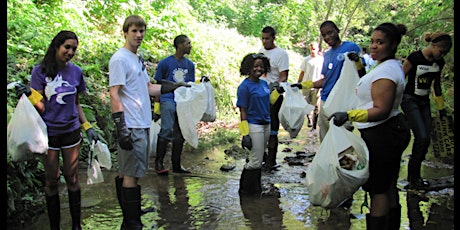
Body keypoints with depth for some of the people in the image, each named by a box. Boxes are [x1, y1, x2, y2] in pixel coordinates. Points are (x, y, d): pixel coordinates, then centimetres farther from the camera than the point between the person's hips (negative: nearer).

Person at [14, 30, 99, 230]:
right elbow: (41, 107, -9)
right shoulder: (40, 71, -5)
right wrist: (29, 93, -27)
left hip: (71, 131, 2)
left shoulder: (76, 71, 4)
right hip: (49, 133, -2)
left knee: (72, 178, 7)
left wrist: (88, 127, 9)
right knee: (52, 181, 6)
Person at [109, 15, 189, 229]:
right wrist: (121, 128, -21)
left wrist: (175, 87, 13)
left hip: (142, 124, 9)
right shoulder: (119, 59, -10)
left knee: (126, 171, 16)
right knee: (131, 174, -3)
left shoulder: (138, 59, 17)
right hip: (131, 127, -9)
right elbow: (114, 95, -16)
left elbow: (148, 88, 21)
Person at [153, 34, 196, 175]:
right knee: (167, 130, -16)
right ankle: (158, 163, -4)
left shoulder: (190, 65, 14)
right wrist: (157, 103, 0)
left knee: (180, 134, 8)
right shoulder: (165, 63, 0)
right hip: (168, 100, -5)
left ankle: (176, 165, 18)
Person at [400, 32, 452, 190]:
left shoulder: (439, 62, 3)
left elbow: (436, 85, 16)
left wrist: (441, 108, 19)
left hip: (425, 102, 7)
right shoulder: (415, 58, -16)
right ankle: (414, 178, -3)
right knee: (421, 137, -16)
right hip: (410, 100, -7)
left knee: (425, 140, 2)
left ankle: (413, 175, 15)